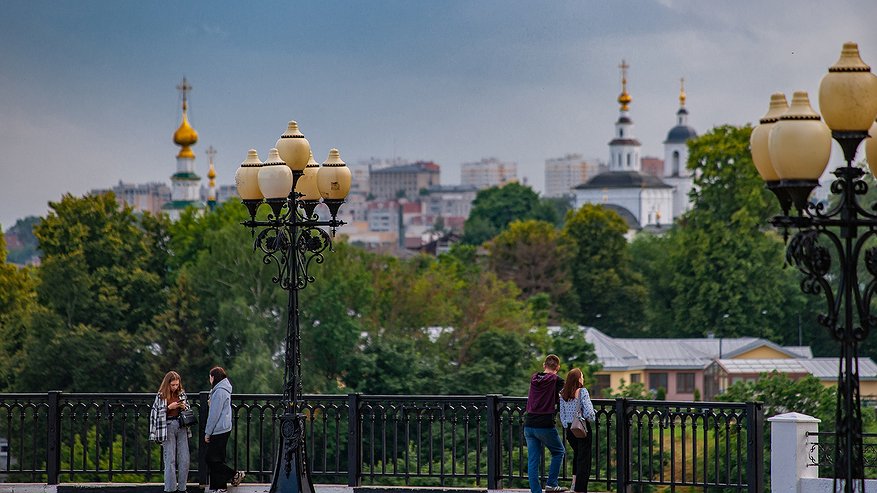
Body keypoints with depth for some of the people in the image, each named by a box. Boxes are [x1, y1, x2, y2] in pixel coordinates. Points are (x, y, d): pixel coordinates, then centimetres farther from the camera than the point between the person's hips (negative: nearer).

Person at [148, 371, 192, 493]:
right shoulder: (161, 396, -3)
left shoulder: (182, 394, 8)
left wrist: (184, 407, -3)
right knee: (170, 460, -4)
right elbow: (156, 413, -3)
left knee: (184, 459, 1)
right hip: (168, 427, -4)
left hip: (181, 427, 4)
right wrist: (169, 407, -13)